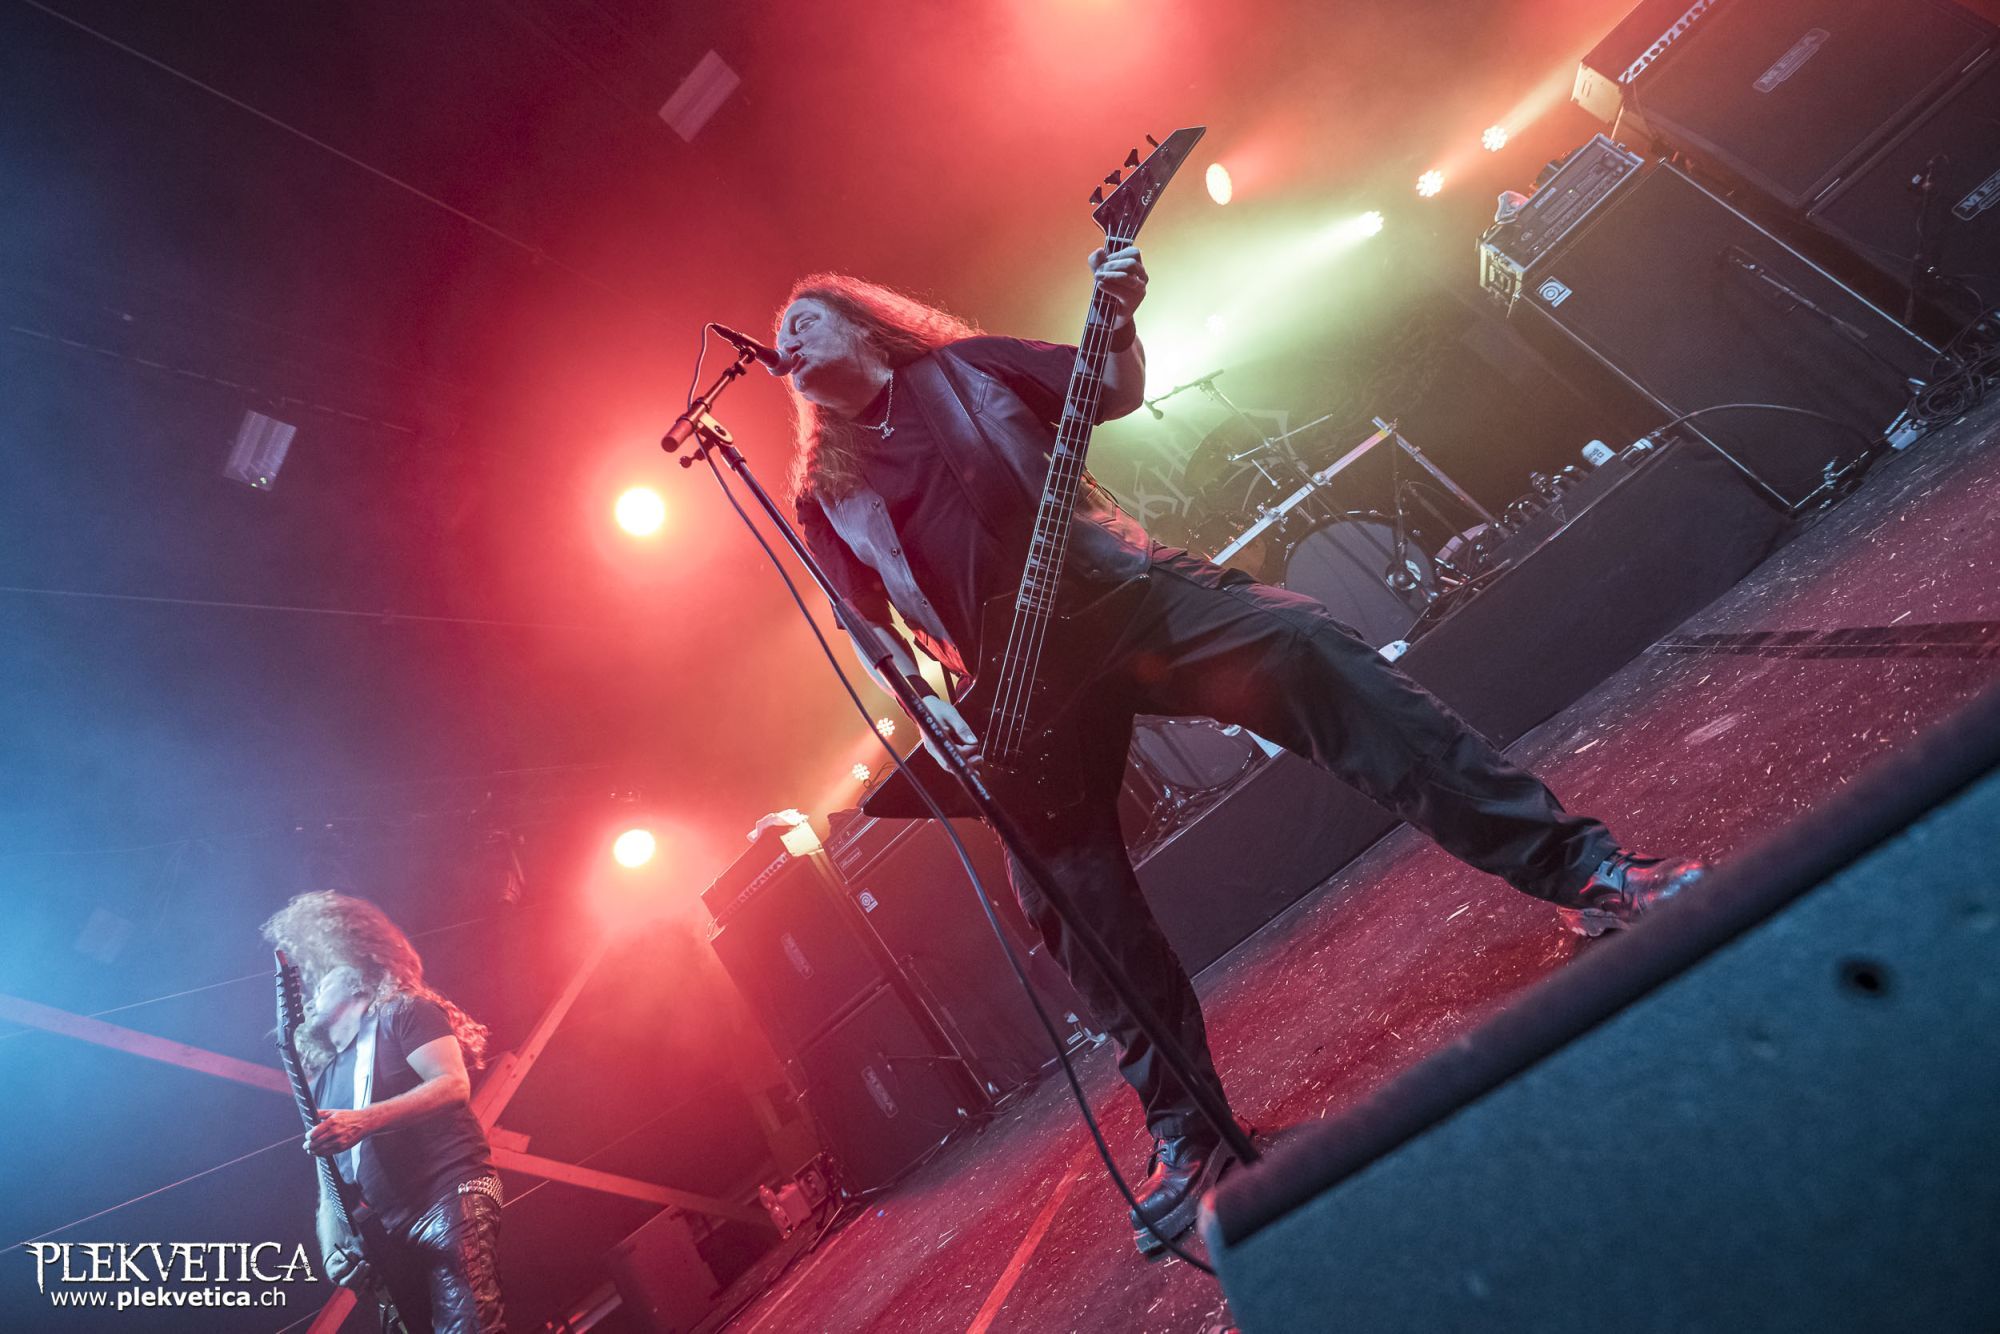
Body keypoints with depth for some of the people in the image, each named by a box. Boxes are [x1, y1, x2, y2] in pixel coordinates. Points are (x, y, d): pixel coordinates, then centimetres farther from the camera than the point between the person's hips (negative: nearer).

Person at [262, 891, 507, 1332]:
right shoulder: (321, 1072, 25)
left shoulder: (403, 1011, 6)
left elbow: (454, 1085, -11)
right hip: (385, 1236, 7)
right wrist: (333, 1246, 6)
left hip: (449, 1193, -7)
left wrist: (363, 1121, -22)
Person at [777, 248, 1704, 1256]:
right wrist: (929, 705, -4)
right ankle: (1186, 1129, 15)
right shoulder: (825, 496, 16)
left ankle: (1575, 868, -15)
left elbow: (1118, 393, 15)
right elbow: (867, 631, 12)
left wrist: (1119, 321, -4)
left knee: (1303, 647, -24)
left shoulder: (959, 366, 16)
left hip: (1114, 590, -1)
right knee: (1079, 906, -3)